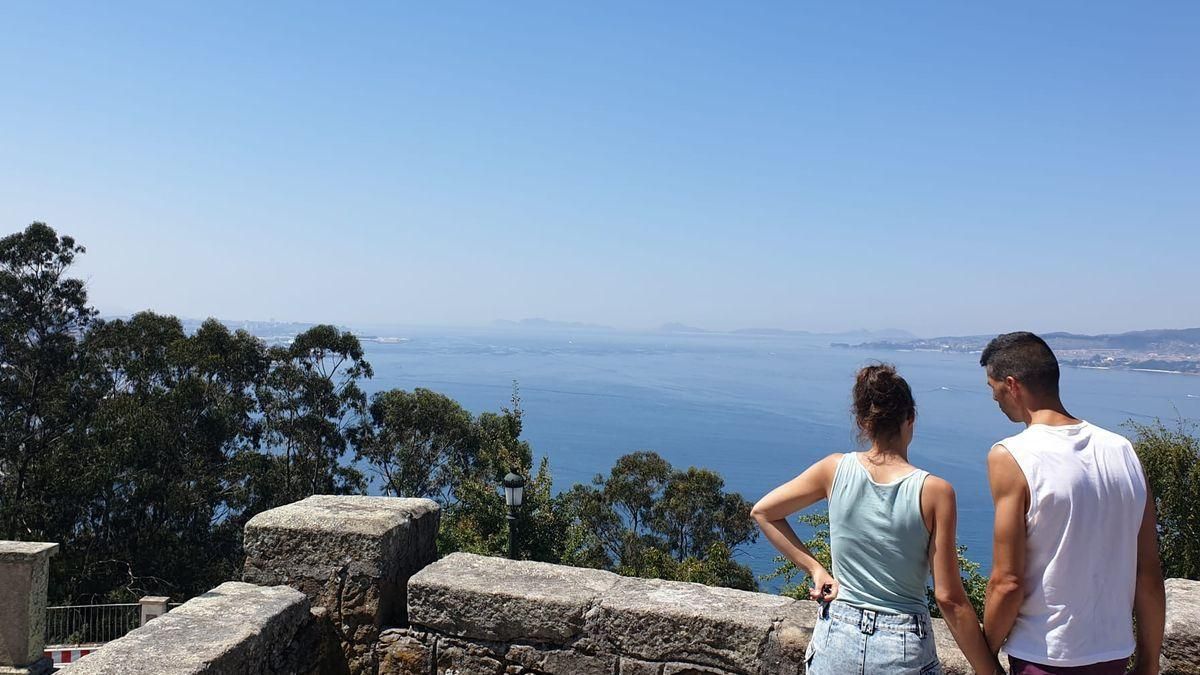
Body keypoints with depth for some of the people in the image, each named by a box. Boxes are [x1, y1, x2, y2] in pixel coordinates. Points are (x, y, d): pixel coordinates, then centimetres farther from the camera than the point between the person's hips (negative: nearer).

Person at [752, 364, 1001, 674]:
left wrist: (815, 569, 4)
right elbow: (949, 598, -12)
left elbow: (762, 512, 3)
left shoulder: (835, 469, -8)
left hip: (836, 640, 2)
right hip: (903, 650, -1)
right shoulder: (934, 491, -14)